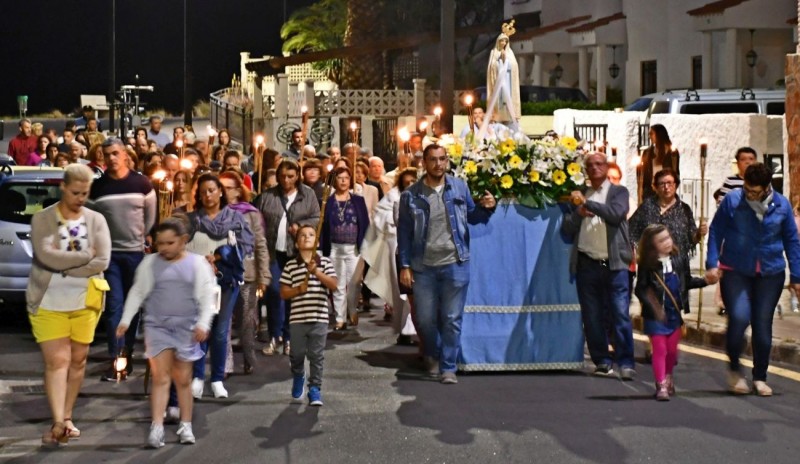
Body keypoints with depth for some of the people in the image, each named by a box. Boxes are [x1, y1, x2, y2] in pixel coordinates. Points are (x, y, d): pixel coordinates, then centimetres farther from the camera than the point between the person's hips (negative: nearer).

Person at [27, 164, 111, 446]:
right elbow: (46, 256, -20)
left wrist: (63, 265, -16)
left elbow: (102, 262, -10)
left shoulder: (96, 220, 3)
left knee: (78, 360, 9)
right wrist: (86, 256, -13)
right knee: (56, 361, -9)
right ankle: (58, 423, -16)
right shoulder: (42, 219, -4)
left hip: (85, 302, 3)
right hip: (49, 303, -3)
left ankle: (67, 417, 21)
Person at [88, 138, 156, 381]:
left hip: (136, 251, 0)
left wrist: (142, 238, 8)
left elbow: (150, 216, 7)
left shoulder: (142, 183, -1)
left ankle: (128, 354, 21)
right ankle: (115, 360, -7)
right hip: (109, 252, 0)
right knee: (114, 305, -5)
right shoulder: (97, 187, 0)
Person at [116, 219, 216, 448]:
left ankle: (186, 426, 19)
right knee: (160, 377, -6)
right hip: (157, 326, 0)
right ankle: (156, 427, -10)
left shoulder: (197, 264, -2)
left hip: (186, 328, 0)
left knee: (183, 379, 8)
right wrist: (125, 320, 1)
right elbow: (137, 293, 8)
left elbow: (207, 297, -3)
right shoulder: (150, 263, 2)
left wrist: (203, 324, -15)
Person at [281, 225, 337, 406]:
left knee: (317, 356, 0)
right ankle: (298, 377, 38)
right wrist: (298, 289, -14)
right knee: (297, 354, 10)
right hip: (298, 318, 0)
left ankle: (315, 389, 6)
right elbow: (284, 293, 4)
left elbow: (334, 284, -7)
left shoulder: (325, 262, 5)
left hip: (319, 318, 0)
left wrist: (317, 272, -17)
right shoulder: (290, 266, 5)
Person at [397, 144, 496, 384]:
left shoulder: (459, 187, 1)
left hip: (455, 264, 0)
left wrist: (485, 208, -10)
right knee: (426, 319, 10)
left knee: (452, 319, 3)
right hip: (424, 266, 0)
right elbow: (404, 232, 0)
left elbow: (471, 217, 12)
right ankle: (433, 356, 37)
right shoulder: (411, 195, -3)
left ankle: (448, 367, 14)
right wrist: (404, 266, -3)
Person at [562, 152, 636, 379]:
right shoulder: (579, 195, 15)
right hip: (587, 265, 3)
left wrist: (587, 203, -14)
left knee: (620, 315, -8)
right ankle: (602, 362, 12)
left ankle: (626, 363, -8)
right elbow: (566, 228, 8)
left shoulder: (619, 192, 7)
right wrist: (579, 212, -10)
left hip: (614, 264, -3)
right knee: (592, 318, 4)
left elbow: (616, 214, -13)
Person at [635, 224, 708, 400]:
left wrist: (705, 281, 0)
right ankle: (661, 385, 5)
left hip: (675, 313, 4)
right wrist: (652, 306, -23)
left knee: (672, 349, 13)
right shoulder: (648, 264, -12)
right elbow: (640, 289, -12)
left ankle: (668, 376, 36)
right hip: (656, 315, -4)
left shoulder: (679, 258, 0)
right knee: (659, 349, -1)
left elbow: (687, 281, 10)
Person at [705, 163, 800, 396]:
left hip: (771, 273, 2)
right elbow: (716, 232, 1)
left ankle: (760, 377, 22)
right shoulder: (732, 200, -7)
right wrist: (712, 264, -7)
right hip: (735, 271, -2)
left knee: (763, 324, 5)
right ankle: (734, 369, 8)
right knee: (739, 318, -18)